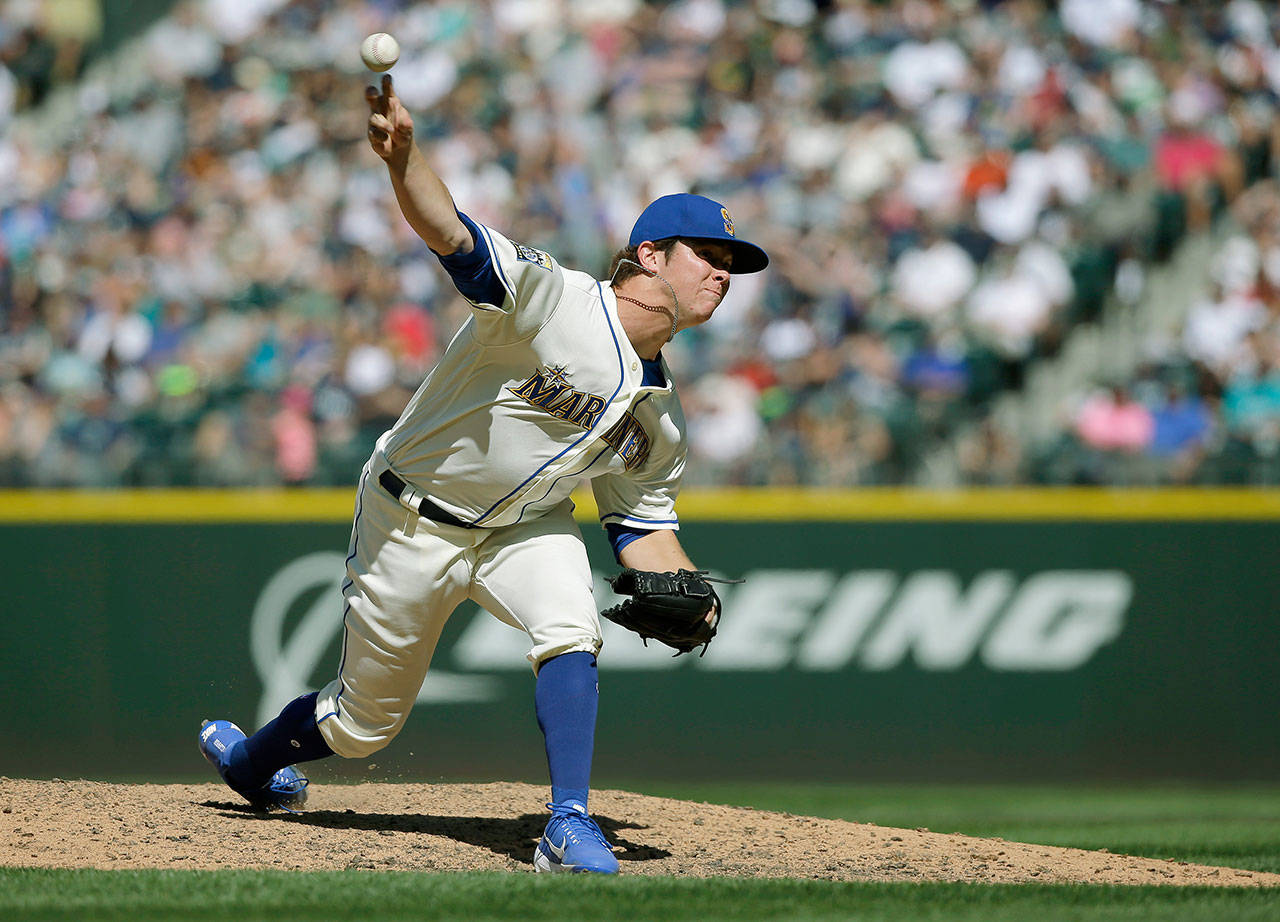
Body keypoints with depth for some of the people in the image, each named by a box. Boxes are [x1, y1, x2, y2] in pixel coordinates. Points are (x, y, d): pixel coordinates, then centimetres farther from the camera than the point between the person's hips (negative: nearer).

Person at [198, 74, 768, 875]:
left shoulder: (662, 413, -3)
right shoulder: (550, 298, -26)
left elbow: (642, 520, 9)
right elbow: (454, 237, -41)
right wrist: (404, 158, -62)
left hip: (525, 527, 5)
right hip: (413, 522, -5)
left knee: (570, 629, -27)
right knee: (364, 724, 8)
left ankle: (570, 826, -25)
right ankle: (248, 757, 40)